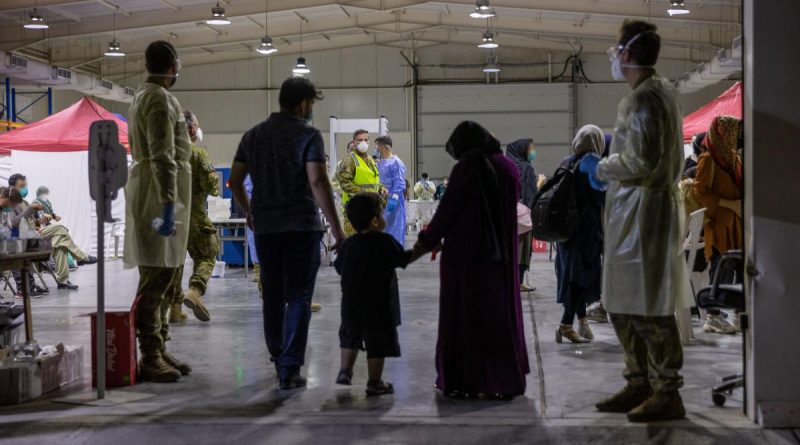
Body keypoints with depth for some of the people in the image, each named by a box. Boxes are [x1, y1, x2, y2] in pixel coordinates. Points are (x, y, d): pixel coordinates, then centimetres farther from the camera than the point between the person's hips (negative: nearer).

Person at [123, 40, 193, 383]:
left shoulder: (145, 95, 20)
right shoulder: (160, 98, -12)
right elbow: (163, 157, -22)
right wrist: (168, 205, -26)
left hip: (159, 195, 11)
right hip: (159, 195, -11)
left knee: (167, 277, 13)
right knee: (156, 278, -10)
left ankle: (159, 351, 18)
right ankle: (150, 358, -8)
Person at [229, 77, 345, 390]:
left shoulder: (253, 135, 10)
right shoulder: (308, 135, -7)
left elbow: (235, 181, 11)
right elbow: (317, 182, -17)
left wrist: (249, 213, 26)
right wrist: (336, 228, -15)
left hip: (265, 228, 5)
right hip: (302, 226, -5)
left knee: (273, 296, 15)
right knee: (298, 298, -2)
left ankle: (279, 361, 26)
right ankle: (290, 369, -6)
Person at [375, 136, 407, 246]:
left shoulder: (395, 163, -10)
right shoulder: (380, 163, 16)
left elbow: (399, 183, -16)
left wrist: (394, 198, -23)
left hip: (393, 204, -9)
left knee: (394, 230, -6)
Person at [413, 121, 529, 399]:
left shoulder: (466, 168, -11)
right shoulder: (509, 168, 5)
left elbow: (447, 210, -10)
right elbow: (509, 208, 13)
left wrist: (426, 242, 3)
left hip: (465, 254, -5)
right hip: (501, 256, 5)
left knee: (463, 314, 4)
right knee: (501, 313, 12)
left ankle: (463, 382, 6)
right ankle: (506, 380, 15)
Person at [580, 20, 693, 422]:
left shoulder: (643, 98, -16)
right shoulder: (661, 90, 16)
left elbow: (639, 163, -23)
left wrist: (600, 169, -8)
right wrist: (613, 149, 18)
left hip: (643, 211, -10)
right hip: (633, 211, 10)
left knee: (648, 308, -5)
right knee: (623, 306, 15)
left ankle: (667, 394, 2)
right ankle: (640, 384, 24)